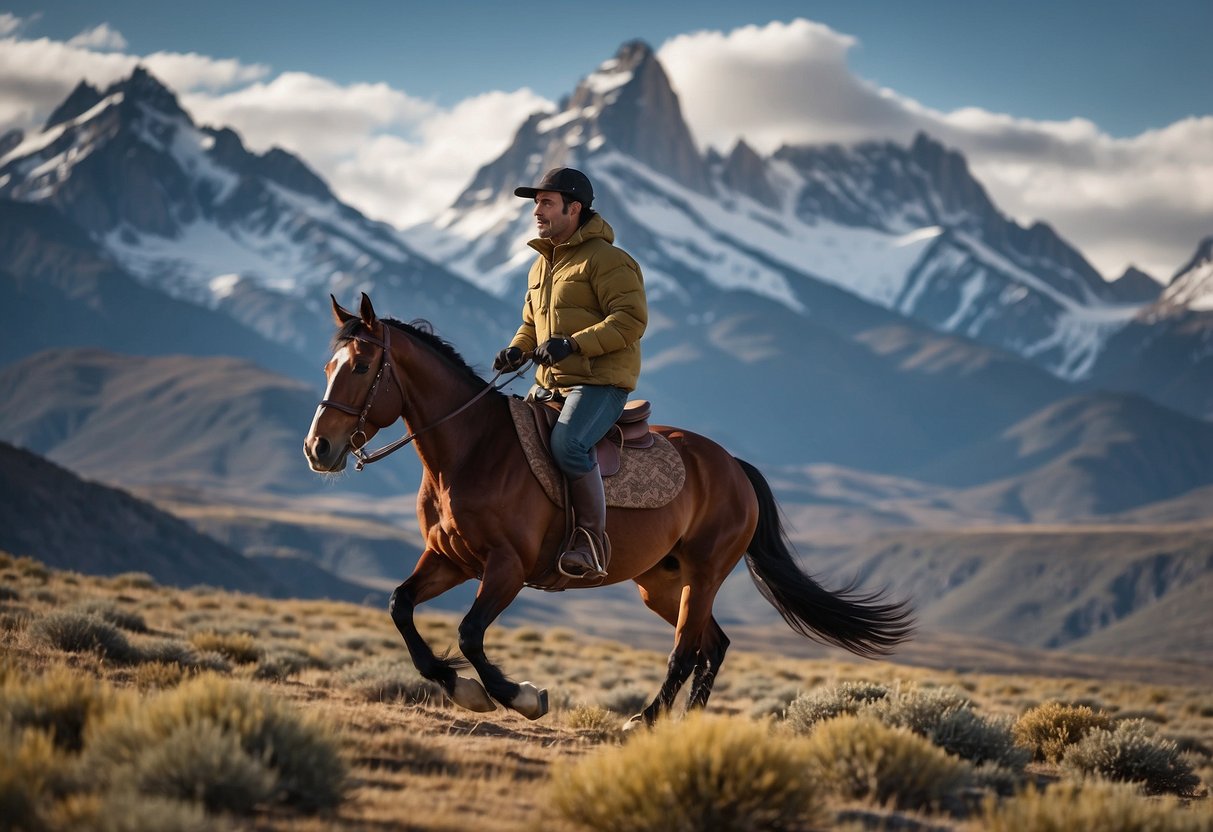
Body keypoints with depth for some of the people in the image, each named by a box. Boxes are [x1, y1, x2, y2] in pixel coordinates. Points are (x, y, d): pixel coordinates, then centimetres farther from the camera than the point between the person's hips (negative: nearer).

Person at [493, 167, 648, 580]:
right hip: (549, 383, 9)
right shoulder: (541, 266, 19)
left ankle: (594, 542, -22)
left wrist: (574, 344, -28)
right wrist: (517, 349, 7)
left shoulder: (606, 260, -9)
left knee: (568, 445, -32)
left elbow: (631, 319, -18)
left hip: (600, 381, -9)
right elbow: (533, 322, 30)